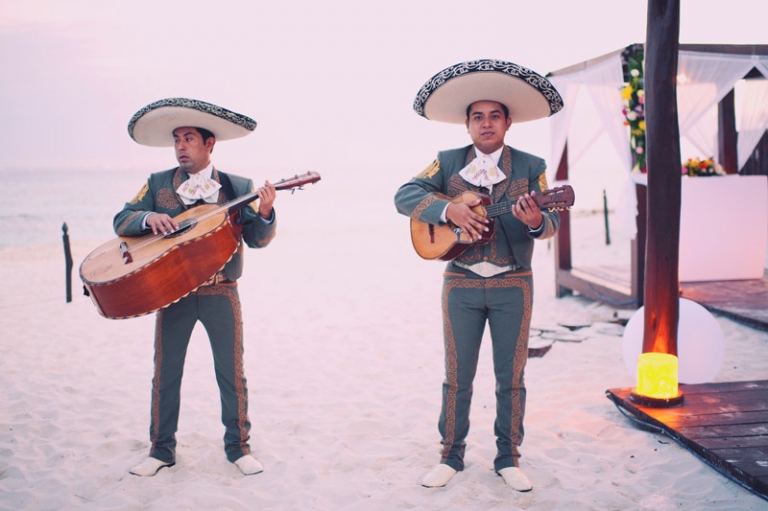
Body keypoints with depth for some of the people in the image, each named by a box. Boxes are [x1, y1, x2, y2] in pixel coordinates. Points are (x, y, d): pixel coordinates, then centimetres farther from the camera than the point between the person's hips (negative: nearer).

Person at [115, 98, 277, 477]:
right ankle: (161, 450, 22)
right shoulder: (157, 185, 7)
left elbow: (257, 239, -5)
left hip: (221, 293, -1)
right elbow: (121, 222, 3)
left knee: (232, 373, 5)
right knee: (165, 374, 7)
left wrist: (265, 213, -25)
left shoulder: (238, 188, 2)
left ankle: (238, 447, 19)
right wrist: (149, 217, -18)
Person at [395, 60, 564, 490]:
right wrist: (449, 209, -24)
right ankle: (452, 456, 22)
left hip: (513, 286, 0)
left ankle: (508, 458, 22)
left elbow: (552, 222, -4)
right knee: (458, 377, 8)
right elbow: (405, 195, -8)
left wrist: (536, 220, -28)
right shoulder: (448, 163, 2)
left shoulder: (530, 167, 1)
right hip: (462, 285, 0)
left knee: (511, 377, 8)